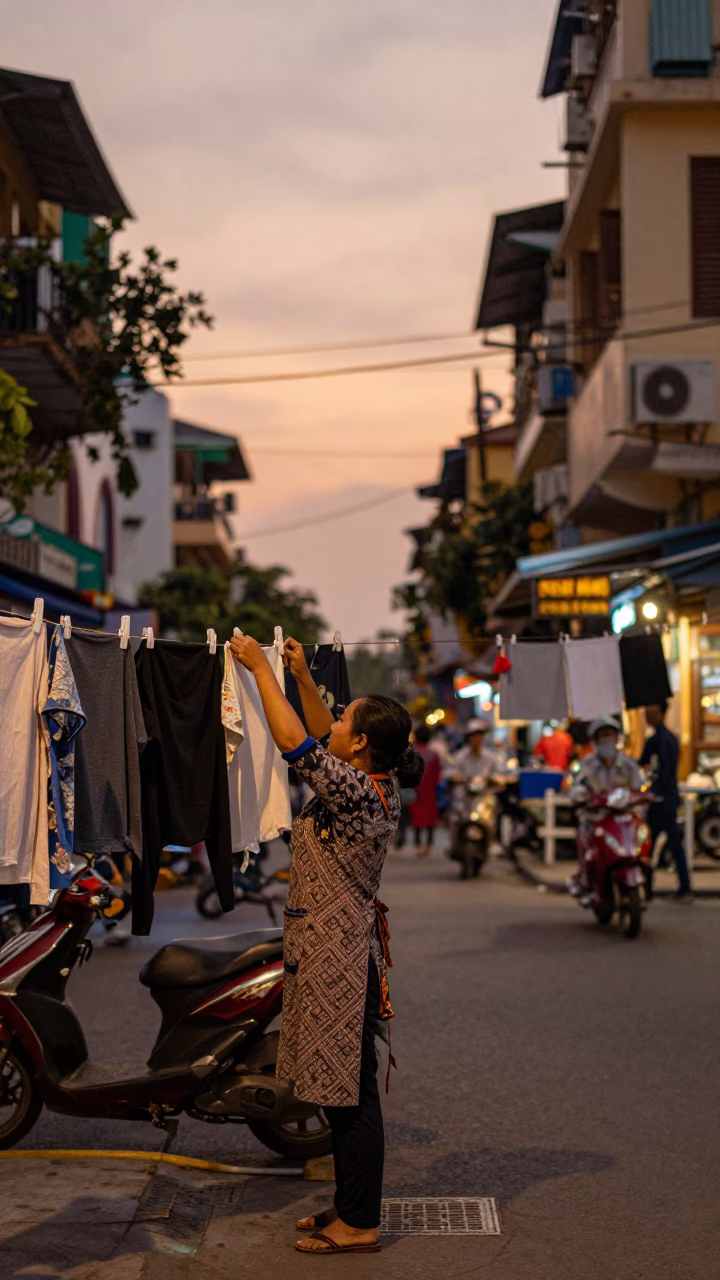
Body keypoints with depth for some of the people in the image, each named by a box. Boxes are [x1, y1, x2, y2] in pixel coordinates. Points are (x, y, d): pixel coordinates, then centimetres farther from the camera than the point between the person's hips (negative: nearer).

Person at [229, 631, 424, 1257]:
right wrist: (302, 676, 20)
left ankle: (359, 1225, 8)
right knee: (345, 1090, 17)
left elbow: (298, 744, -24)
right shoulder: (377, 788, 6)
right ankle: (350, 1208, 27)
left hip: (338, 956, -10)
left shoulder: (357, 793, -21)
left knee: (350, 1092, -1)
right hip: (342, 951, 10)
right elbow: (323, 745, 21)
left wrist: (261, 666, -14)